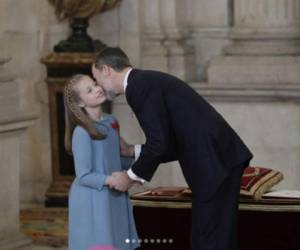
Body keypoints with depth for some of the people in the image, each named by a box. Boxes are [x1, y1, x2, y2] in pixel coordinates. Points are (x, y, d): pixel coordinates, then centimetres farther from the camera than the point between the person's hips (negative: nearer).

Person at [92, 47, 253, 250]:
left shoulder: (139, 86, -9)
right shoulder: (148, 81, 21)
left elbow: (159, 142, -17)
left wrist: (130, 176, -3)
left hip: (216, 163, -10)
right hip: (219, 158, 10)